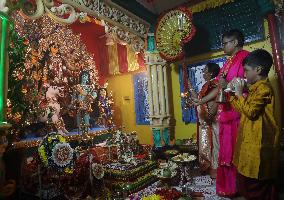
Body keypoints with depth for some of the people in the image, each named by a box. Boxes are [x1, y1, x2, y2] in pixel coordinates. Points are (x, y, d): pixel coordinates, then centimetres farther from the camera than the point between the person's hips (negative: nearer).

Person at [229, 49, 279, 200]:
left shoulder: (263, 87, -15)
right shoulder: (257, 88, 15)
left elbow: (250, 112, -22)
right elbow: (243, 110, 16)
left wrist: (239, 93, -13)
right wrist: (233, 93, 11)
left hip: (258, 144, -10)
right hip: (251, 142, 10)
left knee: (257, 186, 2)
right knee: (248, 182, 19)